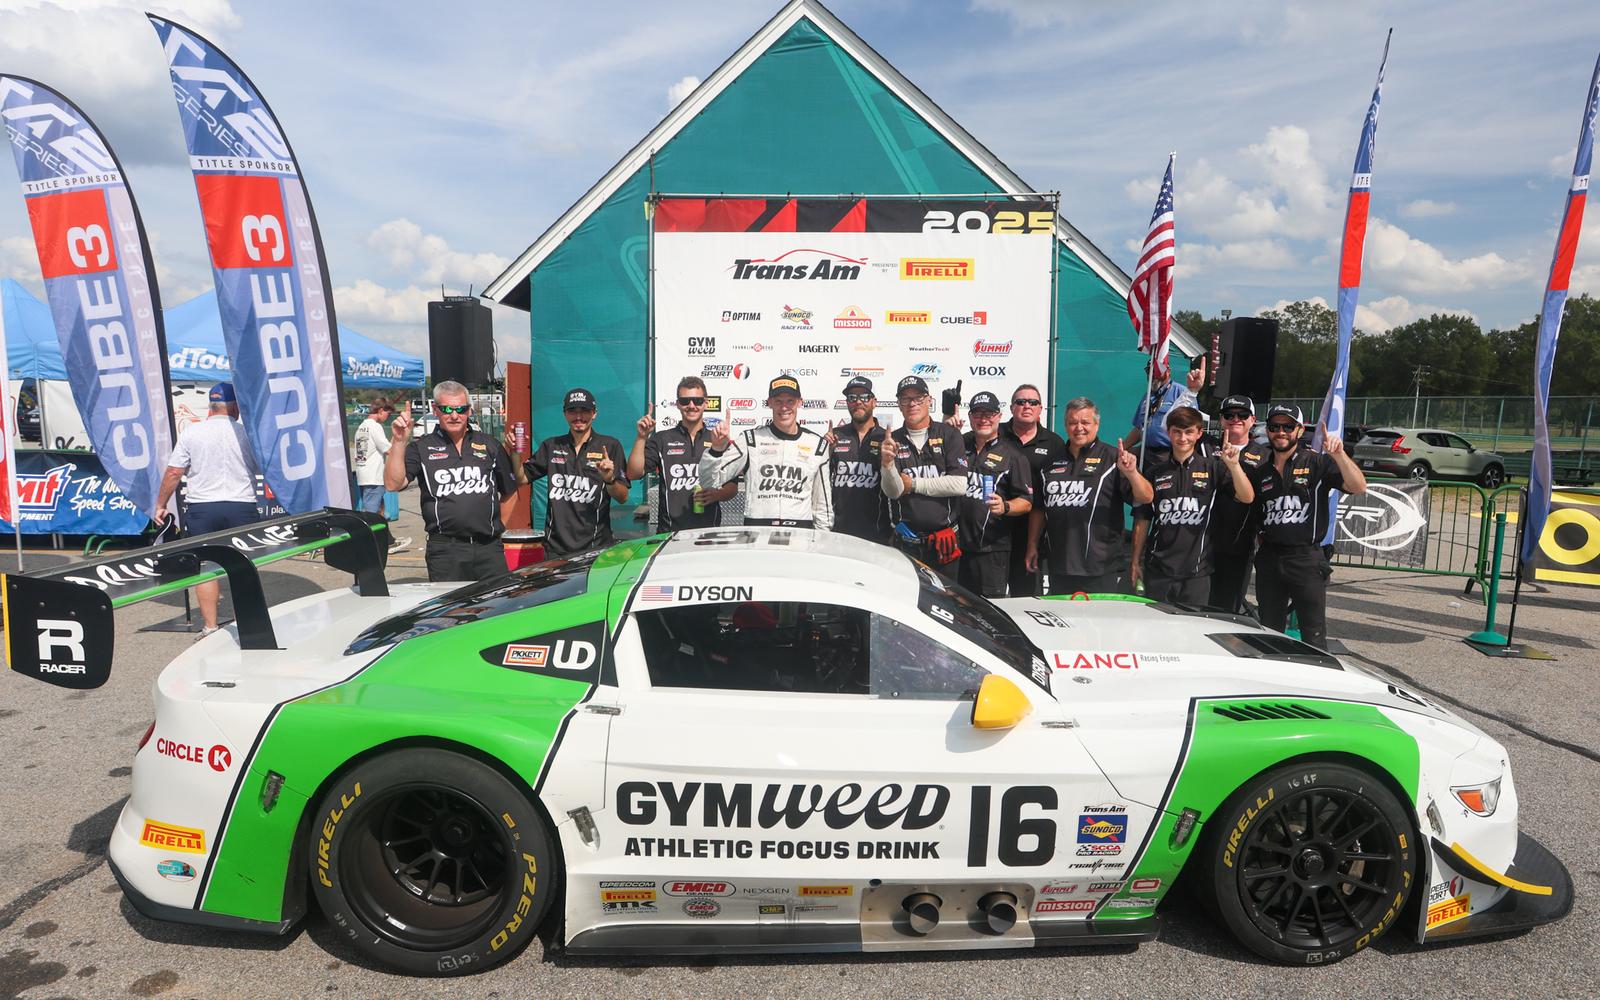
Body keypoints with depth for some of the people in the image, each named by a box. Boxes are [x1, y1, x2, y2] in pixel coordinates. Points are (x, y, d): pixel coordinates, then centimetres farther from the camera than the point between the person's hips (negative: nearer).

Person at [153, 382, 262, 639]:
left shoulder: (191, 432, 0)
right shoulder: (246, 433, -2)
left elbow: (173, 473, 1)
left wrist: (161, 505, 11)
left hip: (201, 508, 1)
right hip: (241, 507, 0)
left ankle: (209, 627, 7)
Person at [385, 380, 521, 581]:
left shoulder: (490, 445, 11)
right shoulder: (421, 448, 6)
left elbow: (510, 493, 18)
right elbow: (393, 484, -8)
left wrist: (497, 527, 12)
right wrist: (399, 442, -14)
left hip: (489, 549, 2)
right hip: (445, 550, -2)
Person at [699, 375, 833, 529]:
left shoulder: (817, 444, 8)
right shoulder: (751, 439, 3)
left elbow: (823, 501, 14)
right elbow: (709, 481, -2)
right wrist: (716, 448, -17)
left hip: (801, 530, 1)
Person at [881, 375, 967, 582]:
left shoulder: (949, 435, 0)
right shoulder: (892, 441, 5)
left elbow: (959, 485, -10)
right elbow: (892, 492, -5)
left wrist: (913, 484, -6)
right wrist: (887, 464, -24)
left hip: (945, 541, -1)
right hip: (906, 541, 1)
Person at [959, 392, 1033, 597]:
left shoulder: (1012, 455, 4)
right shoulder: (958, 445, 13)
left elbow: (1026, 502, 1)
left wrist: (1005, 507, -21)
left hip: (992, 549, -3)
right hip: (955, 544, 3)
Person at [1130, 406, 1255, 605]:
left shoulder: (1213, 467, 2)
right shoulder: (1156, 471, 6)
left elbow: (1247, 498, -10)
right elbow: (1143, 519, 9)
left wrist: (1233, 464, -25)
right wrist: (1136, 562, 8)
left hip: (1197, 570, -1)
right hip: (1158, 569, 2)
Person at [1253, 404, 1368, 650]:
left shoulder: (1317, 463, -2)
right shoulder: (1262, 471, 13)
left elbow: (1359, 487, -17)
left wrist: (1338, 455, -29)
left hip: (1307, 558, -5)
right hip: (1268, 559, 5)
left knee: (1313, 637, 0)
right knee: (1269, 634, 14)